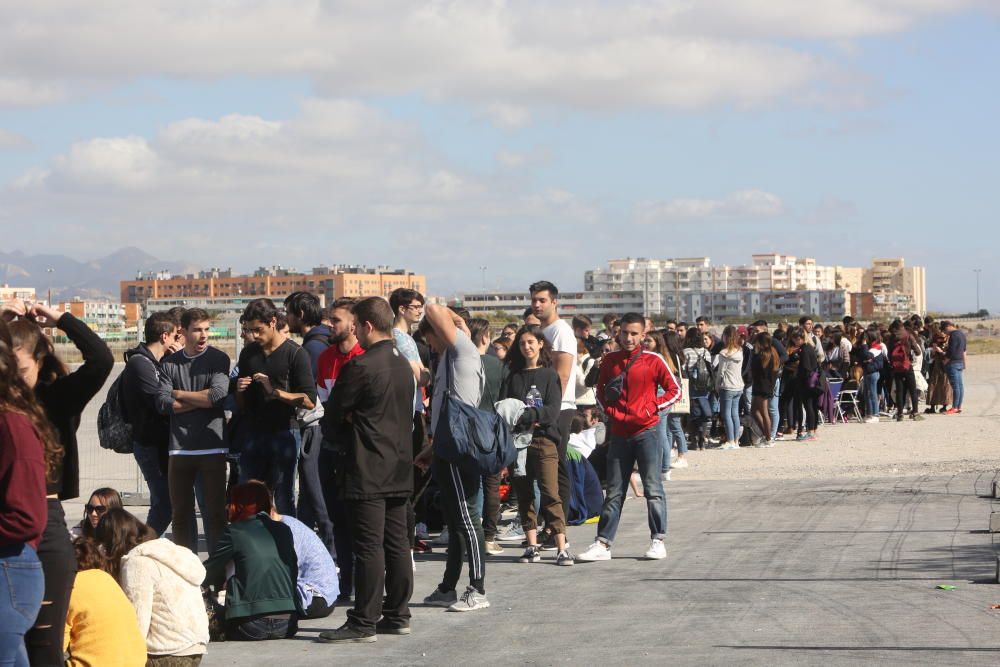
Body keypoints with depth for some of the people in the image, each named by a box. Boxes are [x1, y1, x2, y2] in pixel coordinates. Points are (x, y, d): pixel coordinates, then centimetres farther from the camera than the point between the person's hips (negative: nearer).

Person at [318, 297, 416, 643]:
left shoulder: (361, 366, -15)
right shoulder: (404, 365, 11)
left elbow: (332, 416, -8)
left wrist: (342, 433, 13)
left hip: (367, 471, -8)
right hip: (400, 469, 8)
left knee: (369, 547, -6)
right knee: (397, 543, 11)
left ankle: (363, 623, -3)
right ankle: (397, 616, 16)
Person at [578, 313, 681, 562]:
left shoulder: (653, 361, -4)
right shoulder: (609, 361, 7)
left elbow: (675, 390, 0)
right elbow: (600, 390, 20)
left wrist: (650, 408, -10)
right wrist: (609, 410, 3)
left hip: (646, 432, -4)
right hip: (619, 434, 4)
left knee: (653, 488, -3)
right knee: (614, 492, 7)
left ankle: (658, 541, 5)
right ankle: (602, 544, 9)